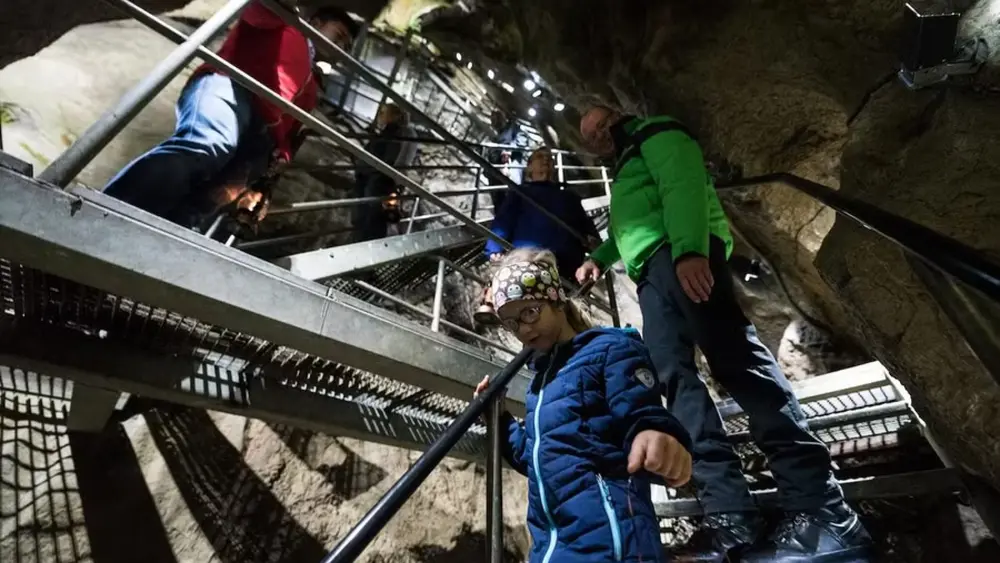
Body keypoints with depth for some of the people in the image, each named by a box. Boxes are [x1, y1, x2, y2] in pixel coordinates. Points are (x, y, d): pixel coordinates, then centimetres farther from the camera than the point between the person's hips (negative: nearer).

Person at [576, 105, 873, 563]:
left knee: (733, 356, -20)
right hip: (652, 270, 9)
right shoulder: (624, 171, 38)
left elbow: (683, 182, -9)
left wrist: (688, 248, -25)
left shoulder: (654, 131, 12)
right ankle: (729, 514, -16)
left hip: (682, 255, -8)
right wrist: (598, 258, 35)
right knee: (673, 374, -9)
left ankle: (821, 513, -19)